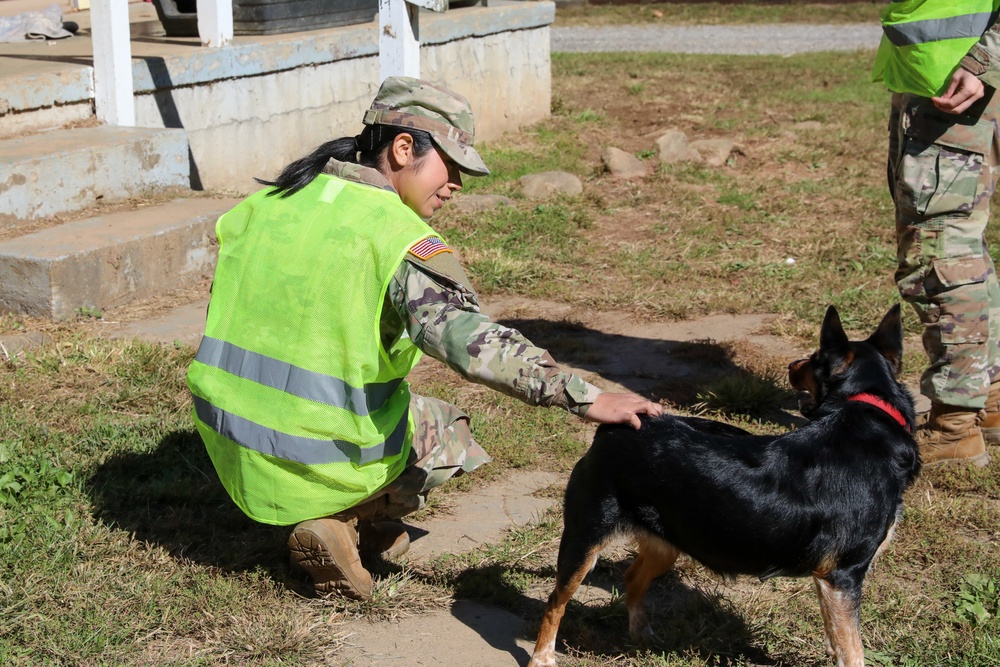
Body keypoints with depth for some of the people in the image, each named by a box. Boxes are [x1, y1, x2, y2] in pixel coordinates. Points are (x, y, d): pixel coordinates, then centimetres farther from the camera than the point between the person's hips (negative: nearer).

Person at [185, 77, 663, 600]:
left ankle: (361, 519, 21)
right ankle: (338, 520, 2)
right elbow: (469, 340, -32)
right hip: (323, 457, -6)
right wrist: (586, 399, -33)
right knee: (455, 435, 21)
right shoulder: (401, 241, -19)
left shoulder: (271, 199, 2)